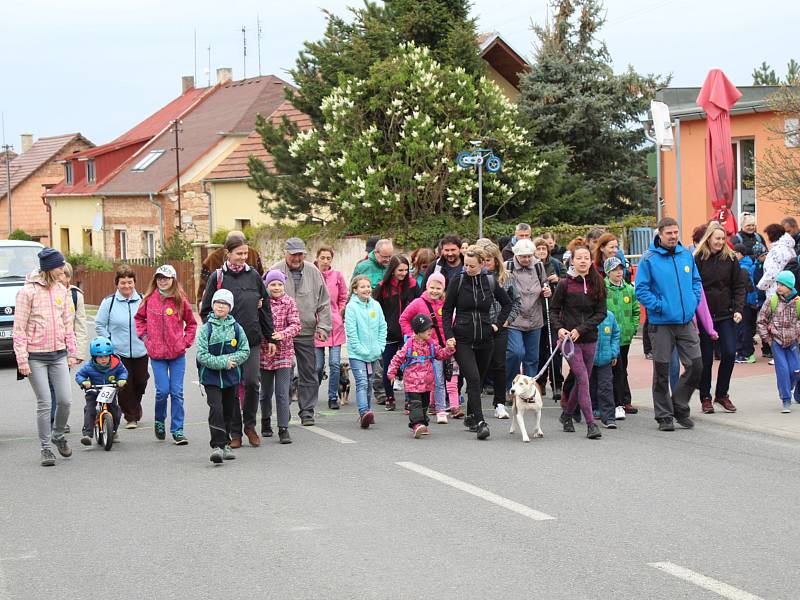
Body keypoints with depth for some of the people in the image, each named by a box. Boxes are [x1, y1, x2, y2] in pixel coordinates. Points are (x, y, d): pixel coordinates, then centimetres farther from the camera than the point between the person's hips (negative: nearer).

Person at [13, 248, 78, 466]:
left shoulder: (61, 290, 7)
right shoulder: (28, 291, -9)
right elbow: (19, 328, -8)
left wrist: (72, 352, 12)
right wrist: (22, 359, -12)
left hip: (59, 354, 4)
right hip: (36, 356, -4)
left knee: (65, 400, 0)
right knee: (44, 403, -4)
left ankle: (58, 435, 27)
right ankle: (45, 448, 8)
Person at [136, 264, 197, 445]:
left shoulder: (180, 301, -1)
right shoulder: (150, 299, 1)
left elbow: (191, 323, 11)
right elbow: (139, 318, 17)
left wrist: (186, 341, 1)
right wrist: (144, 336, 7)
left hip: (177, 353, 0)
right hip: (157, 353, 0)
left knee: (177, 392, 0)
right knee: (162, 390, -6)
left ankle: (177, 430, 6)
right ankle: (159, 421, 20)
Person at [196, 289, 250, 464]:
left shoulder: (236, 328, 1)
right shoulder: (207, 328, -7)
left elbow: (245, 351, 4)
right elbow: (202, 355, -11)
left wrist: (231, 359, -14)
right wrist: (222, 362, -19)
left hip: (231, 377, 4)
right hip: (211, 377, -4)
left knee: (228, 411, 13)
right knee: (216, 409, -16)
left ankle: (225, 444, 28)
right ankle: (217, 446, -19)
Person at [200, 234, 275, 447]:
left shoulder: (253, 275, 7)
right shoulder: (217, 277, 2)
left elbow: (265, 308, 13)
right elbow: (206, 310, 5)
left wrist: (269, 338, 12)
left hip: (251, 339, 1)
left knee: (252, 382, -8)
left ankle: (249, 425, 13)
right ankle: (235, 432, 12)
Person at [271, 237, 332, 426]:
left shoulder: (313, 272, 5)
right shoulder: (275, 272, -5)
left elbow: (324, 303, 10)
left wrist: (323, 327, 3)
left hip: (306, 333, 3)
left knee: (308, 374, 5)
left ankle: (307, 412, 12)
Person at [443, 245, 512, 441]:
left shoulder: (490, 282, 2)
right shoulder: (457, 281, -4)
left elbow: (507, 303, 18)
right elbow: (446, 310, 1)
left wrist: (498, 324, 8)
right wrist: (449, 335, -9)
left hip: (485, 340, 3)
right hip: (462, 340, -3)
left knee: (478, 380, 12)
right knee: (473, 378, -17)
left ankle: (470, 417, 30)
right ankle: (480, 422, -22)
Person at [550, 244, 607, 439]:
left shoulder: (598, 285, 2)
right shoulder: (565, 284, -4)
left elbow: (601, 313, -1)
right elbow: (554, 310, 3)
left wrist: (580, 329, -12)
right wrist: (559, 328, -15)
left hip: (589, 339, 3)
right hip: (569, 339, -3)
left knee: (581, 380, 12)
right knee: (583, 379, -11)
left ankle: (567, 415, 34)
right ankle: (591, 424, -12)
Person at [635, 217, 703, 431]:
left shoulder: (686, 255, 8)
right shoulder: (649, 259, -7)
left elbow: (696, 281, 19)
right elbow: (641, 289, -8)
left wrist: (694, 300, 5)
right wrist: (658, 306, -14)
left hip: (686, 321, 4)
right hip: (662, 323, -4)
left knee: (695, 365, 1)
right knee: (662, 371, 3)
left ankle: (679, 407, 19)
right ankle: (664, 415, 13)